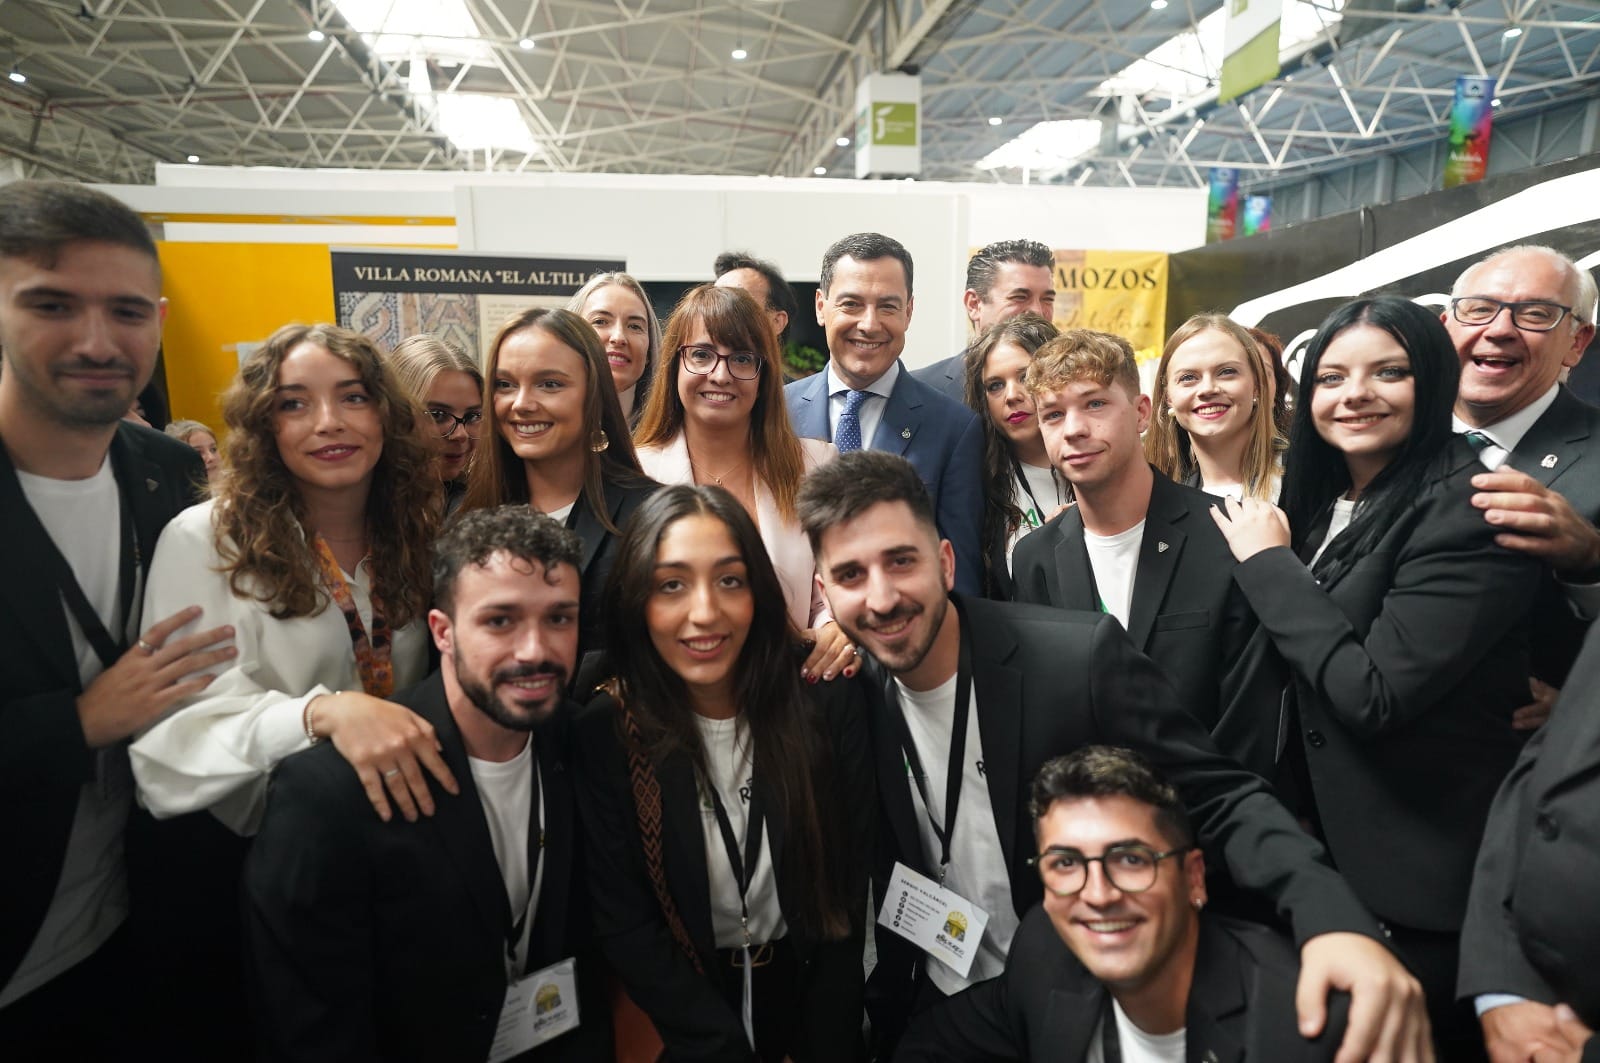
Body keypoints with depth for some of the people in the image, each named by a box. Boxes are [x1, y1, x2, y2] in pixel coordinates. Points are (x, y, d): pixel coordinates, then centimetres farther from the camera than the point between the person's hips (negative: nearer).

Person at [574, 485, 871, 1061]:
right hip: (688, 1000, 0)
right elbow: (623, 925, -8)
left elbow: (854, 888, -6)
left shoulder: (829, 702, -13)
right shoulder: (605, 733, -13)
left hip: (817, 989, 1)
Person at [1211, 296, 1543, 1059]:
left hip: (1424, 888, -8)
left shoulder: (1468, 510, -20)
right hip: (1325, 853, 8)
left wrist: (1269, 563, -20)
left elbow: (1374, 695, -27)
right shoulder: (1322, 504, 5)